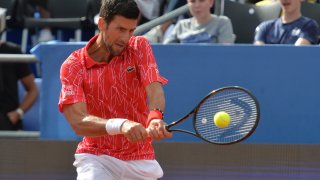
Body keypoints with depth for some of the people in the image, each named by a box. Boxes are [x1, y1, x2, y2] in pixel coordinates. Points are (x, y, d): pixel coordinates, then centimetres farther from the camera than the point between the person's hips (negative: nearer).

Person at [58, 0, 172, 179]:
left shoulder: (140, 47, -2)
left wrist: (155, 117, -42)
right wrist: (120, 125, -40)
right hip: (96, 156, -3)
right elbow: (78, 122, -22)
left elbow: (154, 89, -18)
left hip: (140, 161, 3)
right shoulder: (73, 66, -10)